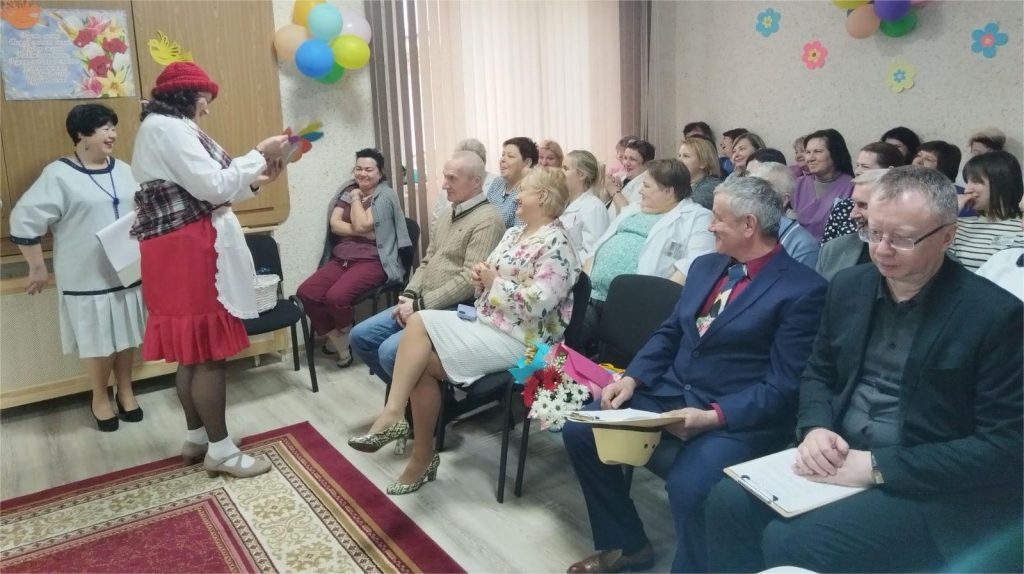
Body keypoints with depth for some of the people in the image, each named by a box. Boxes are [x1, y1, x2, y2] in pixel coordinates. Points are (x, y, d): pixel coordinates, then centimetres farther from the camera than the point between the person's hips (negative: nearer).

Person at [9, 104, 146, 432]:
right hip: (87, 277, -4)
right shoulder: (59, 175, -9)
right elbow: (25, 220, -9)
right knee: (97, 341, 5)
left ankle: (125, 391, 31)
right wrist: (37, 268, -6)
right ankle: (100, 399, 24)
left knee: (126, 335, 13)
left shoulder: (123, 170, 8)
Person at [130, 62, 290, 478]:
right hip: (190, 253, -11)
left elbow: (199, 193, 20)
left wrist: (254, 182, 11)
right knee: (208, 352, -6)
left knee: (193, 349, 15)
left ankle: (196, 437, 24)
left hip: (187, 251, 11)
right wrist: (259, 155, -10)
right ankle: (220, 450, 2)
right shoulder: (167, 128, -12)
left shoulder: (166, 128, 22)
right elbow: (213, 186, -19)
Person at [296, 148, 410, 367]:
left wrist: (356, 198, -1)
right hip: (341, 259, 7)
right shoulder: (347, 191, 15)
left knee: (336, 297, -30)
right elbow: (334, 224, 2)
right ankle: (340, 342, 0)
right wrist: (363, 233, -11)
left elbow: (361, 225, -15)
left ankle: (349, 338, 3)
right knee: (305, 292, -15)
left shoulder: (385, 196, -3)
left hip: (372, 262, -6)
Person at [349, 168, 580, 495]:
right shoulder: (514, 233, 16)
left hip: (518, 338, -9)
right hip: (483, 321, 9)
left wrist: (495, 281, -14)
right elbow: (490, 277, 19)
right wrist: (480, 276, -5)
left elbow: (538, 303, -24)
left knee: (422, 360, -17)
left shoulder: (555, 244, -13)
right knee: (419, 322, -15)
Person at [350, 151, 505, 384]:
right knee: (361, 336, 4)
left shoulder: (487, 220, -14)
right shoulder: (447, 214, 17)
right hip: (422, 304, 9)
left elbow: (469, 280, -21)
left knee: (390, 351, -25)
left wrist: (420, 305, -18)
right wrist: (409, 295, 0)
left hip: (454, 310, -9)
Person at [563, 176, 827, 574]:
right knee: (580, 430, -3)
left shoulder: (803, 289, -11)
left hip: (740, 418, -7)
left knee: (687, 485, -34)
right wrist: (631, 379, -1)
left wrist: (714, 416, -25)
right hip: (671, 393, 7)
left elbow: (783, 387, -15)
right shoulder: (706, 266, 12)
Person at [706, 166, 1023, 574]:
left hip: (931, 489, -5)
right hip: (839, 456, 6)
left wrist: (877, 466, -22)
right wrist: (816, 429, -9)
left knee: (788, 541, -25)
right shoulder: (849, 285, 4)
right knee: (729, 501, -14)